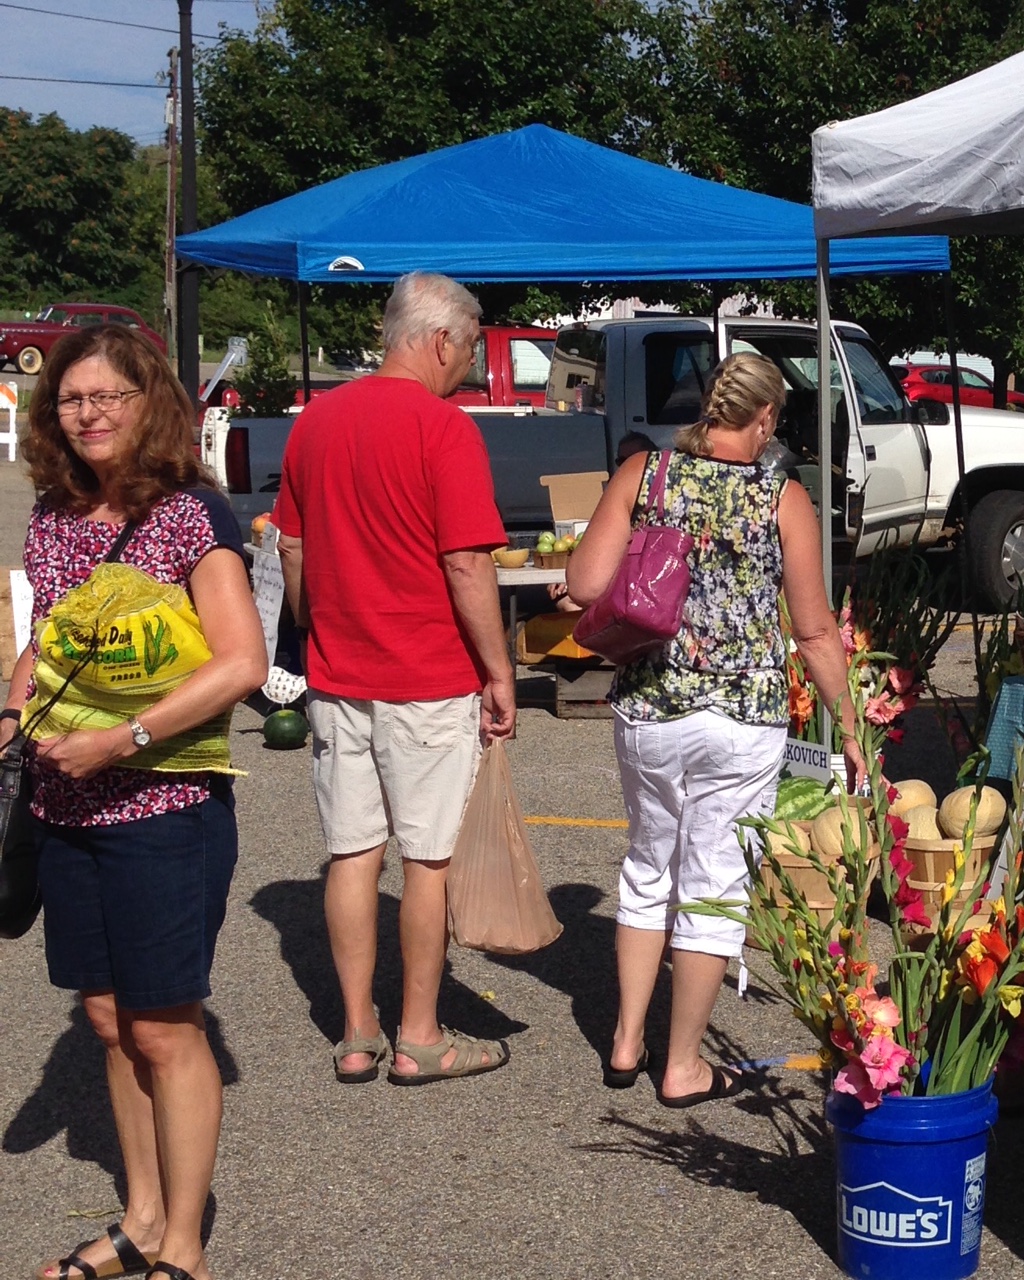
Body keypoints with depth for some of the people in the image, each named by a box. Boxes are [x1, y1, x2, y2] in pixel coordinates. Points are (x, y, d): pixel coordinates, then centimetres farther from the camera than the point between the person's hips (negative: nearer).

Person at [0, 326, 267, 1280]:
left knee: (164, 1029, 1)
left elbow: (241, 664, -17)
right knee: (108, 1020, 13)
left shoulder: (191, 514, -11)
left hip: (166, 807, -6)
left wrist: (124, 738, -20)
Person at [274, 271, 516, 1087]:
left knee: (353, 853, 10)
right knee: (429, 859, 4)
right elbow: (468, 566, -16)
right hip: (430, 682, -6)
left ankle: (358, 1036, 17)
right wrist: (500, 672, -8)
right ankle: (421, 1040, 13)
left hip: (337, 678, 6)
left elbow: (292, 550, 13)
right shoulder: (444, 427, -13)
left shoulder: (316, 421, 7)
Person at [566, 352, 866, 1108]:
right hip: (741, 720, -3)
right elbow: (815, 631, -3)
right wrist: (848, 726, 6)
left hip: (646, 708, 3)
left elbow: (586, 586, -7)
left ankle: (628, 1044, 26)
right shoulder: (783, 500, -6)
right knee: (714, 887, 8)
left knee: (649, 869, 21)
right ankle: (684, 1068, 16)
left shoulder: (643, 475, -1)